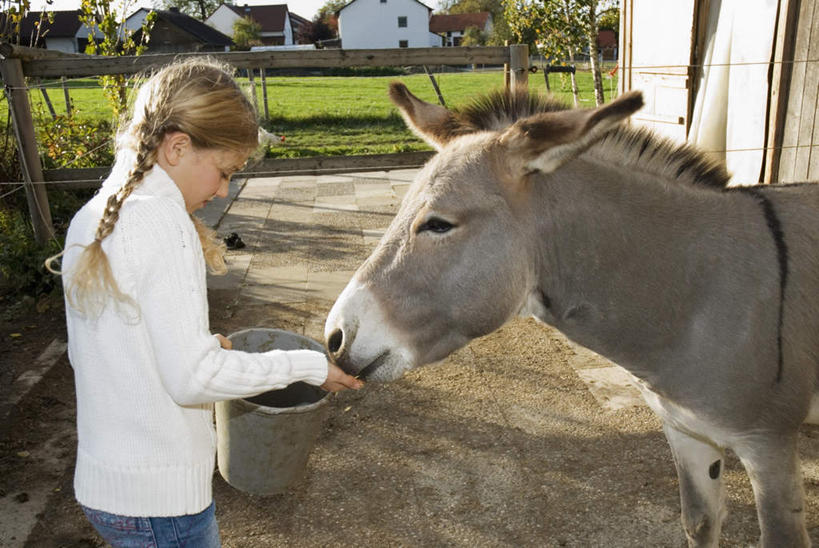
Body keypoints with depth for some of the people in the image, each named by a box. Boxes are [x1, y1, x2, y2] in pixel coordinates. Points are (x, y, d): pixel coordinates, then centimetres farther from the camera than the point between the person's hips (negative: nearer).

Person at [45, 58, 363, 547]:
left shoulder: (90, 219, 4)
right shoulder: (162, 219, -22)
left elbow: (117, 343, 10)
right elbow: (193, 379, -24)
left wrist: (201, 345, 10)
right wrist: (308, 366, -16)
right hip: (160, 498, -8)